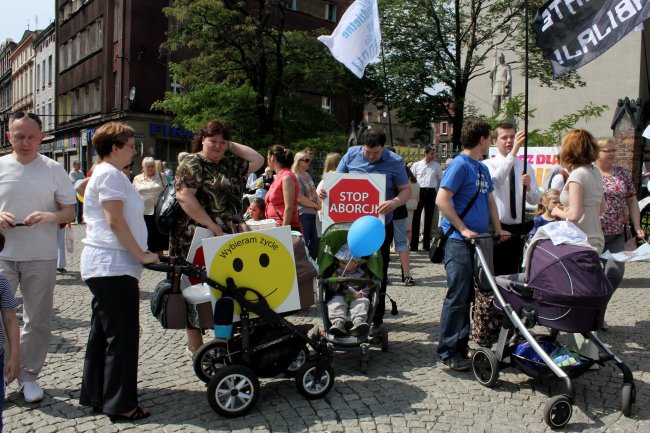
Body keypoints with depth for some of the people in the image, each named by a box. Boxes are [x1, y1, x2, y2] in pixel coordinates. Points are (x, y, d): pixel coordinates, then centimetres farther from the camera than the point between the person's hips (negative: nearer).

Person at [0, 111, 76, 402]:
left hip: (41, 257, 0)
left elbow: (70, 211, 3)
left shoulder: (54, 170, 1)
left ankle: (28, 376, 24)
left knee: (37, 321, 8)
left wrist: (49, 216, -18)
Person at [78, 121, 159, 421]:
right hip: (114, 266, -11)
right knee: (122, 336, -4)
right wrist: (142, 254, -16)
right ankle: (119, 404, 4)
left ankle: (95, 395, 25)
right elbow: (116, 222, -20)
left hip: (102, 266, 11)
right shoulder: (111, 174, -12)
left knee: (102, 332, 15)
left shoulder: (103, 173, 20)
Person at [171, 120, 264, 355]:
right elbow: (184, 196, -17)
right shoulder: (192, 164, -5)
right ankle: (195, 345, 10)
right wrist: (211, 225, -21)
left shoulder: (230, 164, 16)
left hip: (228, 238, 7)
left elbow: (257, 160, 19)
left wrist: (232, 146, 12)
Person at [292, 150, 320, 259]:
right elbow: (300, 198, -20)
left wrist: (318, 201, -2)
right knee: (304, 243, -2)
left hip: (312, 213, 9)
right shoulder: (296, 177, -14)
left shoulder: (307, 175, 12)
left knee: (314, 242, 15)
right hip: (303, 214, -9)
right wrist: (316, 205, -10)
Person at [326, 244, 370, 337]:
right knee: (335, 303, -31)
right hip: (340, 297, 1)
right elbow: (331, 288, 10)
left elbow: (367, 287, 8)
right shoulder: (337, 272, 16)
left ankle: (358, 321, -54)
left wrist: (361, 294, -12)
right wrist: (335, 283, -13)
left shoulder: (361, 274, 11)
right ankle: (338, 322, -50)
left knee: (363, 302, -32)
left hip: (357, 298, -1)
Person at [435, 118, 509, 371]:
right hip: (459, 242, -9)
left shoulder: (483, 168, 15)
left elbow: (489, 200, 24)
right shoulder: (459, 165, -11)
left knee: (470, 296, 14)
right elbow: (442, 200, -18)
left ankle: (461, 345, 25)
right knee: (457, 297, -6)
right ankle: (448, 352, 3)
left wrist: (498, 229, 14)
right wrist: (463, 229, -18)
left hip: (478, 240, 9)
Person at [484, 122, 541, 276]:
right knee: (494, 274, 3)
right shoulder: (489, 165, -5)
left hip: (517, 230, 4)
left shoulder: (524, 166, 8)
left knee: (514, 273, 14)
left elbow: (535, 200, 4)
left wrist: (528, 187, -18)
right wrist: (513, 152, -37)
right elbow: (496, 180, -29)